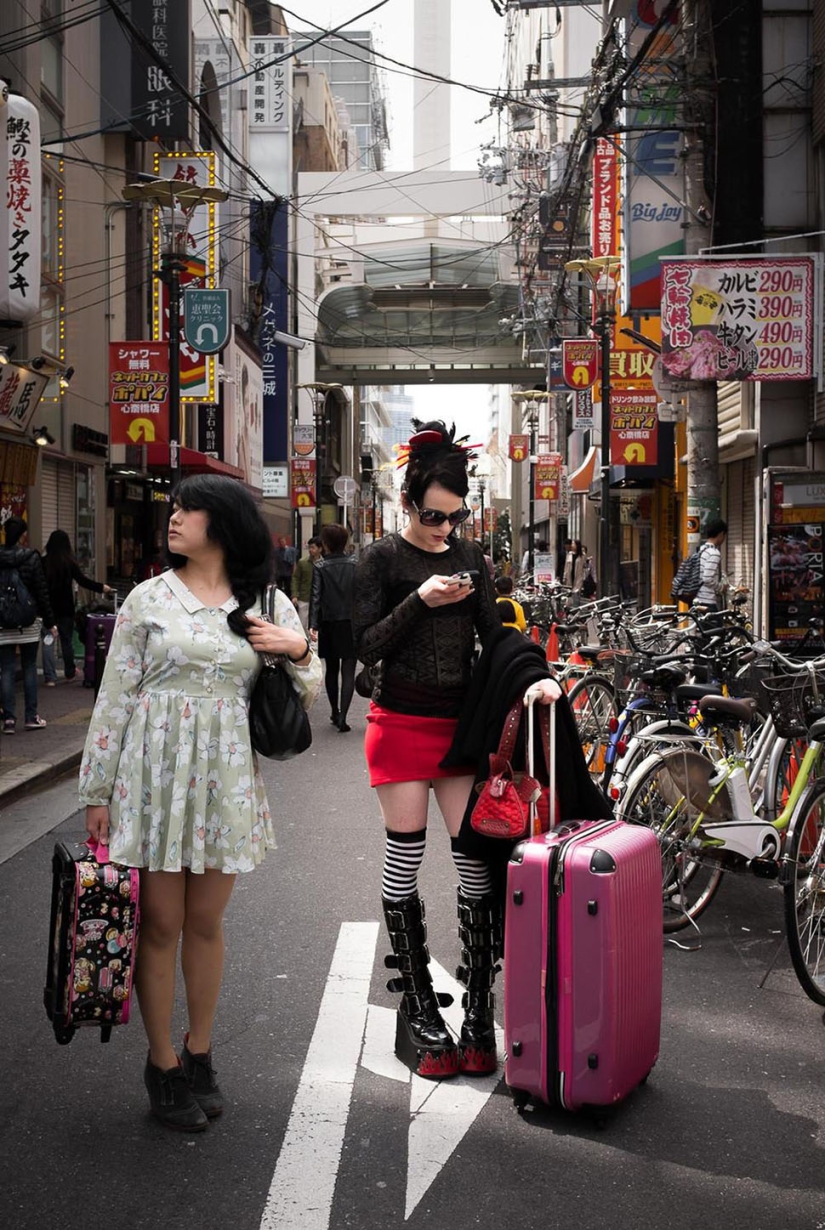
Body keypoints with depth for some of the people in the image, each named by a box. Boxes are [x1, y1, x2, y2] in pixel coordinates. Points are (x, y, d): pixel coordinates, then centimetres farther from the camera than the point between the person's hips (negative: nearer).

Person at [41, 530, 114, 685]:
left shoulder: (43, 562, -4)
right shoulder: (70, 563, -7)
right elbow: (82, 580, -12)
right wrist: (101, 587, -6)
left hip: (47, 606, 0)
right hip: (65, 608, 0)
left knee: (48, 641, 1)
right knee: (67, 639, 15)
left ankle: (50, 677, -6)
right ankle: (70, 672, 29)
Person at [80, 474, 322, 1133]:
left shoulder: (266, 605, 6)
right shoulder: (149, 598, 1)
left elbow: (309, 693, 11)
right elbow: (115, 695, 1)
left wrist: (299, 650, -10)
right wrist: (97, 791, -1)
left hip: (226, 776, 2)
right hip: (155, 770, -1)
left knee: (206, 922, 10)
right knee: (160, 923, 3)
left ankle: (199, 1055, 26)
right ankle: (163, 1064, 17)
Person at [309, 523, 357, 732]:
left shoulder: (320, 567, -4)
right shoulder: (355, 564, -2)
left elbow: (316, 596, -9)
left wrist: (313, 624, -11)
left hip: (328, 623, 1)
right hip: (351, 623, -1)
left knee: (331, 669, 17)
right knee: (348, 671, -3)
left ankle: (334, 712, 27)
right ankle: (342, 716, -14)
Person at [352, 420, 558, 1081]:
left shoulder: (471, 557, 10)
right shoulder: (383, 558, -2)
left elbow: (493, 638, 10)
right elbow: (366, 646, -8)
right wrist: (420, 601, -19)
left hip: (460, 722, 4)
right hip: (402, 722, -3)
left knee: (476, 861, -1)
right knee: (404, 862, 2)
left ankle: (478, 1016, 6)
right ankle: (418, 1013, 12)